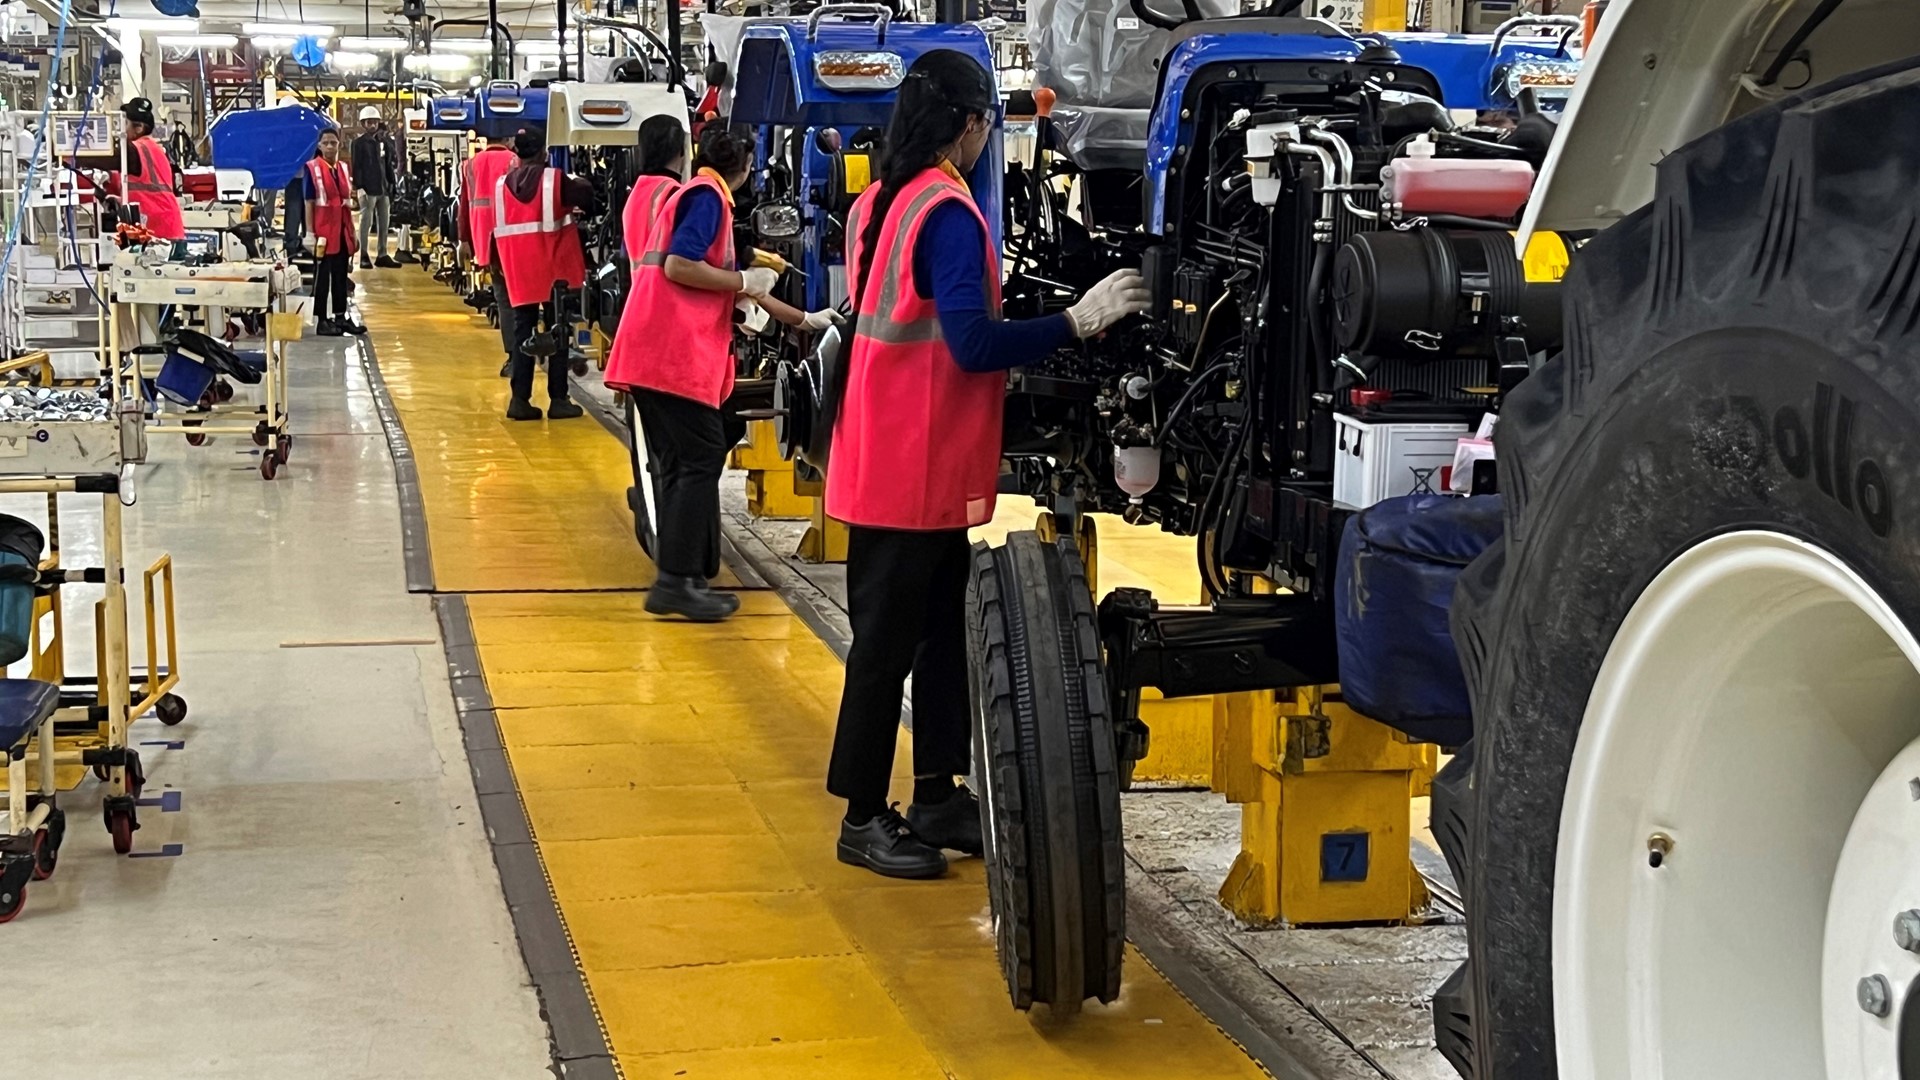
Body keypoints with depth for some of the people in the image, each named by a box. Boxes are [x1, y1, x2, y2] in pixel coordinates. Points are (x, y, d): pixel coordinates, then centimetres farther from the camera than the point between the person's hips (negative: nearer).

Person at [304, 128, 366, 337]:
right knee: (322, 276, -1)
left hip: (342, 231, 6)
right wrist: (310, 233, -11)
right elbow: (309, 202, -7)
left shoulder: (345, 168, 12)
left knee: (341, 276, 10)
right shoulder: (312, 168, -5)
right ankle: (320, 321, 3)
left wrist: (352, 231, 15)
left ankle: (341, 317, 17)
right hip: (323, 231, -6)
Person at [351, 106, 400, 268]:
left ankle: (382, 255, 16)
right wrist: (358, 185, -18)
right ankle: (364, 256, 0)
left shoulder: (382, 141, 15)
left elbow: (389, 163, 18)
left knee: (384, 222, 9)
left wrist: (390, 183, 11)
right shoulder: (359, 142, -4)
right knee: (366, 222, -4)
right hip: (368, 188, -7)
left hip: (383, 188, 7)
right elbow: (356, 165, -10)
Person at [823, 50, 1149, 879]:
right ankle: (864, 818, 8)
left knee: (942, 631, 15)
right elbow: (973, 344, -24)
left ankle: (936, 798, 21)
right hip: (915, 471, -9)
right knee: (887, 642, -1)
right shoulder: (948, 212, -18)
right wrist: (1079, 321, -23)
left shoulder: (879, 204, 10)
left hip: (898, 463, 9)